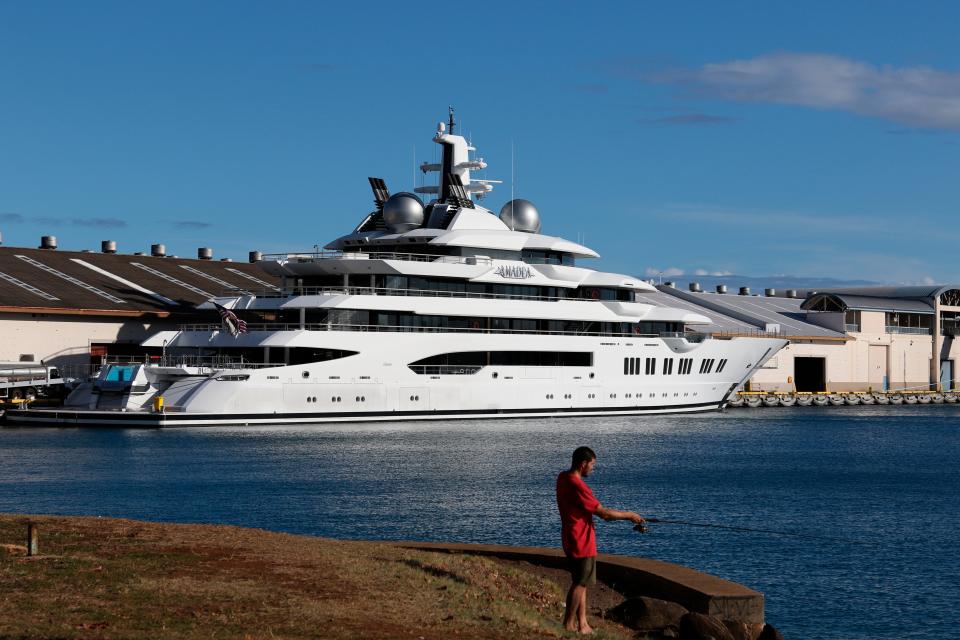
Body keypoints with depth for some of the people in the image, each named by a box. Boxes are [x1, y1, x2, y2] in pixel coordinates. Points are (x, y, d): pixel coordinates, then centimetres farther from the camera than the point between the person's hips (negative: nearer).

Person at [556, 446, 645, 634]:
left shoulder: (563, 478, 7)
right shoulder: (577, 486, -24)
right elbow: (603, 513, -20)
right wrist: (629, 516, -8)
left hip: (571, 540, 10)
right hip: (582, 542, -10)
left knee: (580, 582, 12)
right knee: (580, 583, -2)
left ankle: (582, 625, 13)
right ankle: (568, 625, 3)